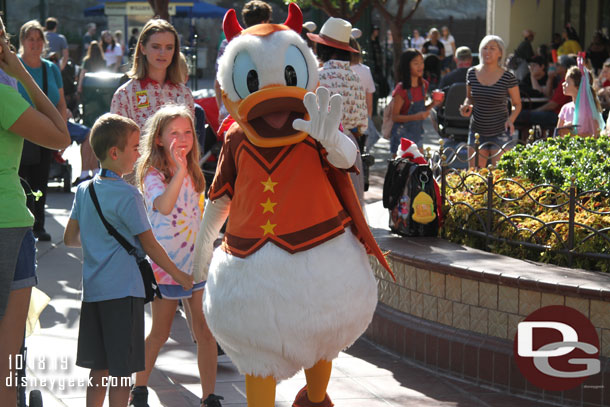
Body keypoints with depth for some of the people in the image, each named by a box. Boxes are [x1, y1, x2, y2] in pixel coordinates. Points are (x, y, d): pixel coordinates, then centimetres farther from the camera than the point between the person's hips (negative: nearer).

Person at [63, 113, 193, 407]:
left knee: (99, 368, 13)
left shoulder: (83, 190, 7)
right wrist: (179, 275, 3)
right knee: (121, 371, -1)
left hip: (92, 291, 7)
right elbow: (149, 245, -9)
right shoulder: (127, 195, -13)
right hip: (123, 291, -7)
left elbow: (70, 238, 14)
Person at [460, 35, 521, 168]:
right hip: (477, 131, 4)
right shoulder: (472, 73, 3)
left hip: (500, 132, -3)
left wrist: (511, 120, -15)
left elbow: (517, 104, 4)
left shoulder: (508, 77, -7)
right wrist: (466, 107, -4)